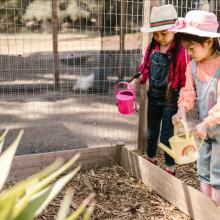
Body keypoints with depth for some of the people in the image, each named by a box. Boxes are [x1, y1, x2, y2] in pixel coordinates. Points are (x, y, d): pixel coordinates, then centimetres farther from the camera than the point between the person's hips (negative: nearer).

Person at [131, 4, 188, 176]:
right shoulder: (152, 48, 0)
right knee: (152, 132, 20)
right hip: (153, 97, 6)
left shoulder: (181, 51, -18)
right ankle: (151, 161, 41)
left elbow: (185, 81, -15)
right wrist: (136, 81, -2)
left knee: (166, 136, 2)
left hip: (170, 100, -6)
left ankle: (170, 169, 21)